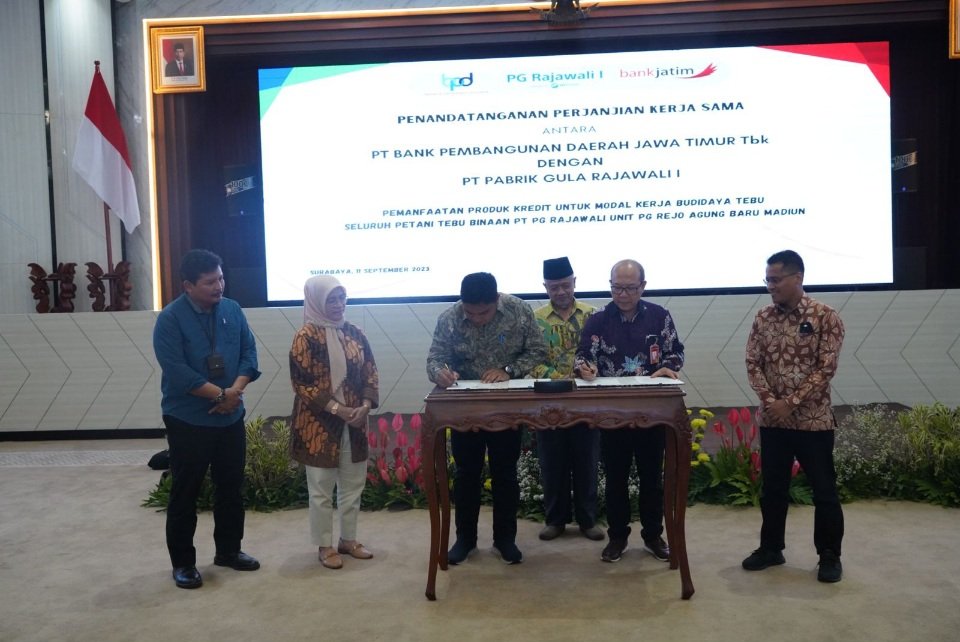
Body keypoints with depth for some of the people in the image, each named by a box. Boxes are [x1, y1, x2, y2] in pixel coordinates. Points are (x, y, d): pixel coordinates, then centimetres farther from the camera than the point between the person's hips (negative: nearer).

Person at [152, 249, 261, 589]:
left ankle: (229, 550, 30)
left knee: (231, 487, 14)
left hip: (231, 418, 5)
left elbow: (249, 353, 1)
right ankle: (182, 562, 19)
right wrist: (220, 394, -19)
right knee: (185, 493, 6)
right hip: (187, 421, -5)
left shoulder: (233, 310, 3)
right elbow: (177, 372, -20)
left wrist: (235, 390, -15)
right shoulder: (170, 319, -13)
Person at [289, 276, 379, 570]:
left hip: (354, 422, 6)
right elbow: (302, 383, -14)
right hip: (319, 423, -5)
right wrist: (338, 409, -19)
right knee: (321, 488, 6)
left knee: (353, 483, 14)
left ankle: (348, 539, 29)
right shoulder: (306, 336, -11)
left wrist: (365, 406, -9)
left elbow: (371, 374, 7)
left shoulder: (354, 333, 6)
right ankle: (325, 546, 20)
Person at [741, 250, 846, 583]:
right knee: (772, 488, 13)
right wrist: (769, 400, -13)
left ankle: (830, 555, 20)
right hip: (772, 419, 4)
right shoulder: (763, 318, 5)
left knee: (824, 490, 5)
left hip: (813, 419, -4)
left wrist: (790, 403, -16)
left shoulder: (825, 316, -8)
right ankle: (770, 548, 27)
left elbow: (825, 368, -13)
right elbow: (753, 363, 3)